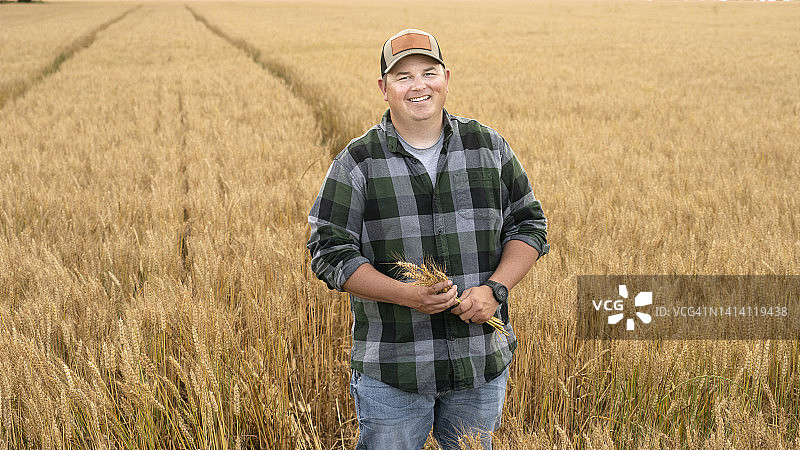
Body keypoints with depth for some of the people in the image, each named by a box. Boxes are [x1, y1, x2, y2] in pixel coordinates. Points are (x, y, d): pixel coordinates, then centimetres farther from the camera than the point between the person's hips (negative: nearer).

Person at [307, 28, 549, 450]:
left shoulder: (490, 149, 5)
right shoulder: (355, 163, -4)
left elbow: (528, 223, 8)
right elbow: (331, 253, -7)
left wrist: (494, 288, -10)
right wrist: (408, 295, -20)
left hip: (482, 364, 3)